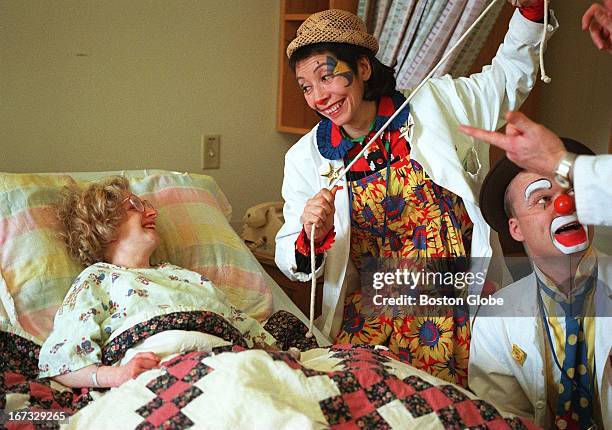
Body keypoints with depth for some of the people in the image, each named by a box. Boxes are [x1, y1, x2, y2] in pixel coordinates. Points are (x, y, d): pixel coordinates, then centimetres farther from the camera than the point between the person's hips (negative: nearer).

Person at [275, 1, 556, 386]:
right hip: (370, 320, 1)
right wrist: (311, 238, -20)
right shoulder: (306, 158, 0)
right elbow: (292, 264, 2)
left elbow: (511, 74, 16)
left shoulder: (434, 104, -2)